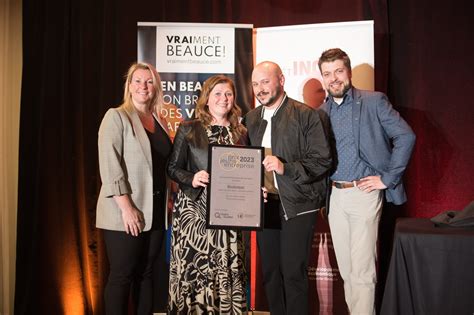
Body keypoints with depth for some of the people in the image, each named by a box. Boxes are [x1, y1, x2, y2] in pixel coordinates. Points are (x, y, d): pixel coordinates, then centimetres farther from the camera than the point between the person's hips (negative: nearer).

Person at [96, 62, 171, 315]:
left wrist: (169, 199, 9)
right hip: (126, 212, -6)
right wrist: (126, 207, -19)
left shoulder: (158, 121, 13)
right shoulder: (116, 117, -5)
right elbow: (109, 165, -14)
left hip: (156, 211, 6)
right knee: (122, 276, 2)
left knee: (146, 273, 13)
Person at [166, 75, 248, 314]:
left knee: (228, 270, 3)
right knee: (192, 268, 0)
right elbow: (173, 168, 2)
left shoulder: (241, 133, 10)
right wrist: (192, 179, -16)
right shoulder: (188, 129, 2)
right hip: (193, 209, -2)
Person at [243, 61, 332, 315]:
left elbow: (322, 160, -9)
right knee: (269, 272, 12)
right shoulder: (250, 119, 11)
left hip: (297, 205, -5)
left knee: (293, 273, -3)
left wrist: (286, 168, -22)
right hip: (264, 204, 5)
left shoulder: (305, 115, -6)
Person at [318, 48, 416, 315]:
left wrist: (388, 178, -11)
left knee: (362, 270, -4)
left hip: (364, 193, -5)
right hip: (335, 195, 5)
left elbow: (406, 136, -8)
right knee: (346, 269, 12)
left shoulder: (374, 101, -3)